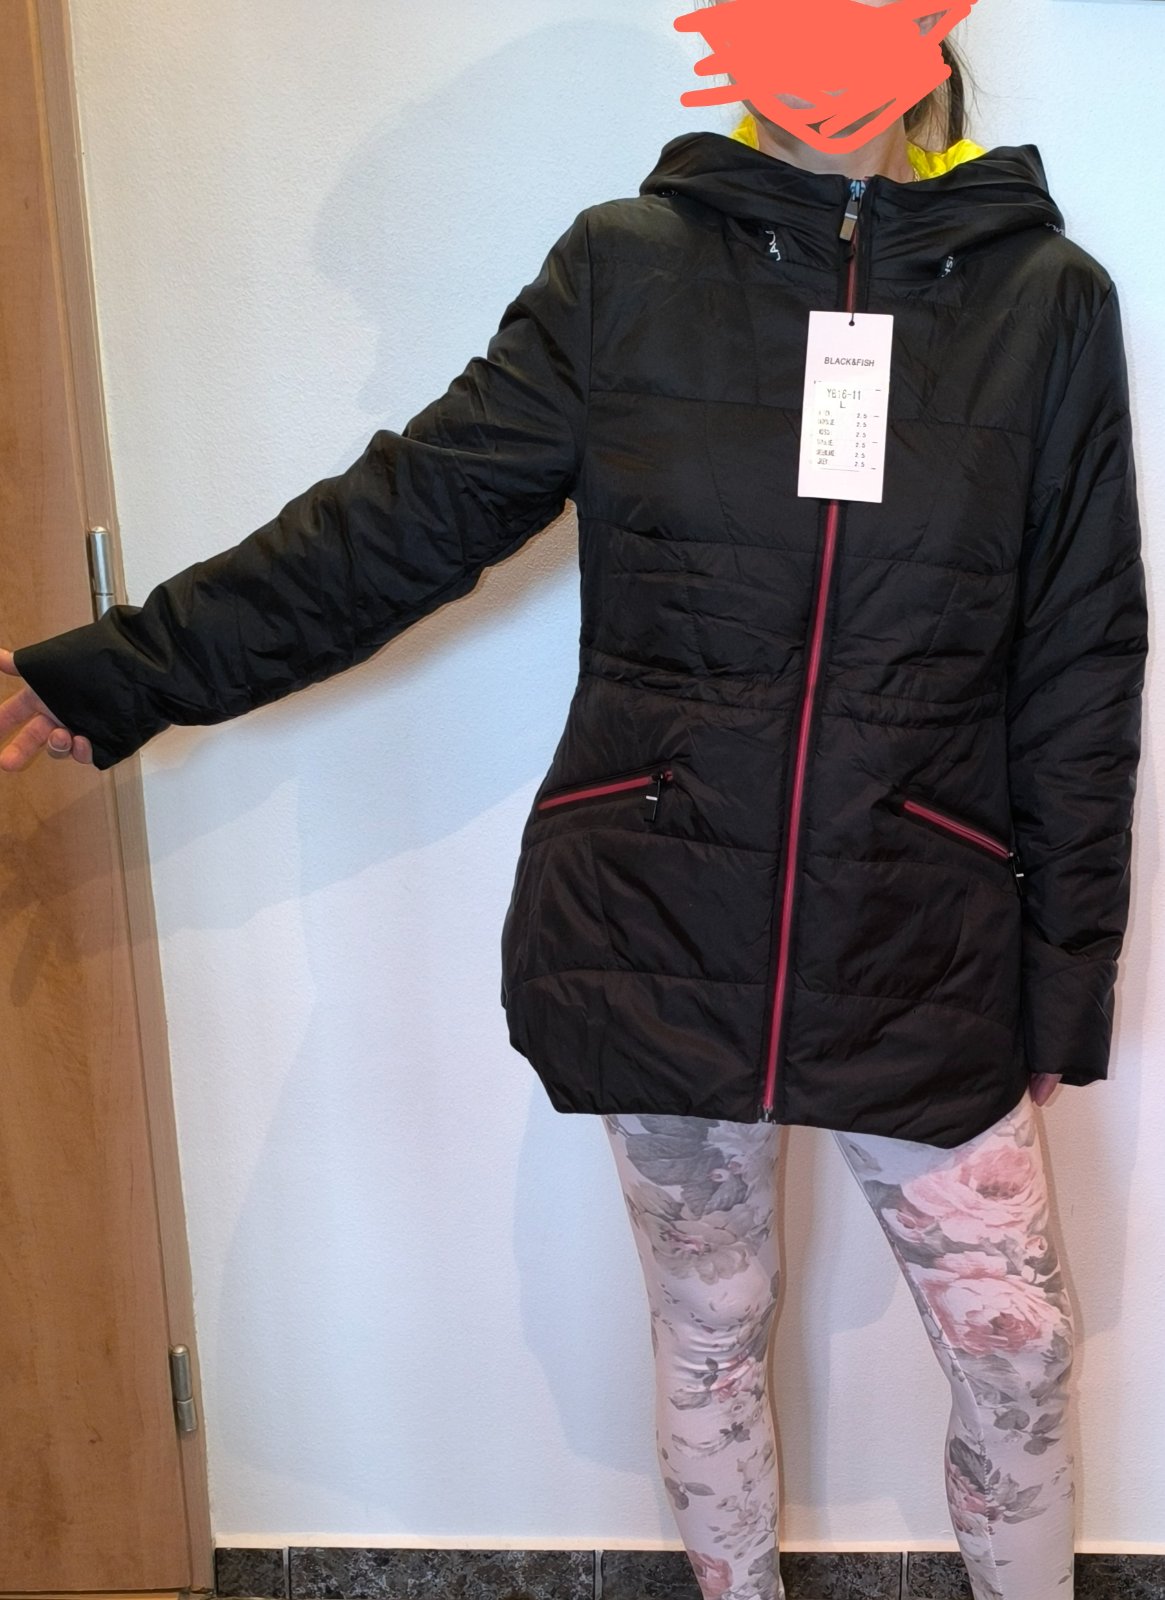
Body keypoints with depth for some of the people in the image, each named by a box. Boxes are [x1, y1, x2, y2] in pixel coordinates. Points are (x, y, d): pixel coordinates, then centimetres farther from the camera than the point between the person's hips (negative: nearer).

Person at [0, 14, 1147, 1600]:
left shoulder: (1049, 298, 1)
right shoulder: (625, 267, 0)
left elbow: (1080, 674, 2)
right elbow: (404, 517, 0)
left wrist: (1065, 990, 2)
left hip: (925, 963, 0)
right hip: (655, 936, 0)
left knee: (1017, 1346, 10)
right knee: (709, 1333, 16)